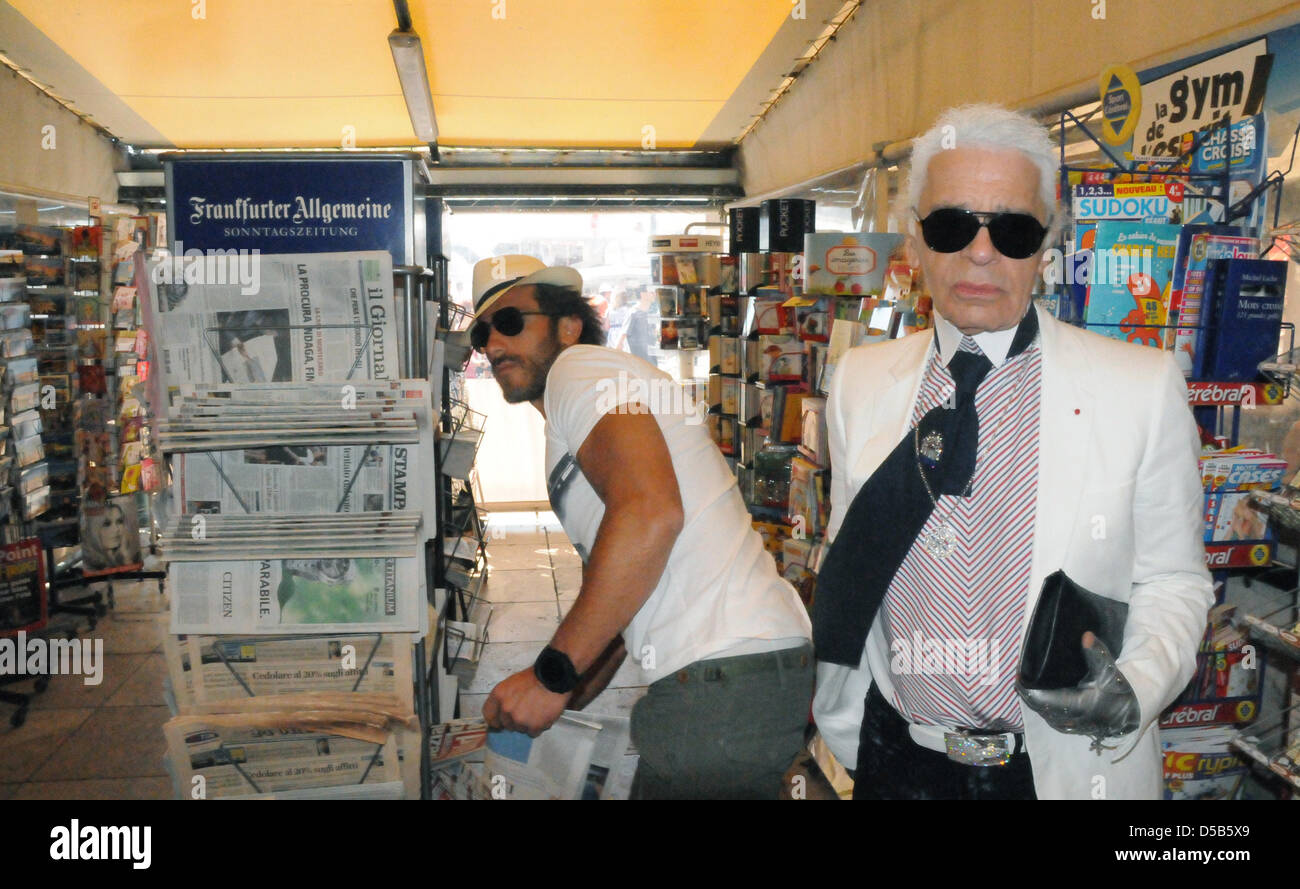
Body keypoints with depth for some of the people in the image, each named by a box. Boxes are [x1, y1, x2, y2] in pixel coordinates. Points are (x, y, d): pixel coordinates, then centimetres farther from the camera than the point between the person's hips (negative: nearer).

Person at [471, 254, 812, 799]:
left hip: (725, 674, -10)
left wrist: (552, 675, -18)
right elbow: (610, 600, 27)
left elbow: (651, 512, -23)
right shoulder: (567, 447, 26)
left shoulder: (580, 367, -5)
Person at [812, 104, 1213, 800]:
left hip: (1063, 766, -2)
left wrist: (1134, 693, -19)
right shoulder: (859, 382, -2)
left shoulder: (1145, 387, -9)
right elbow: (847, 574, 6)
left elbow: (1173, 583, -2)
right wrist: (842, 728, 7)